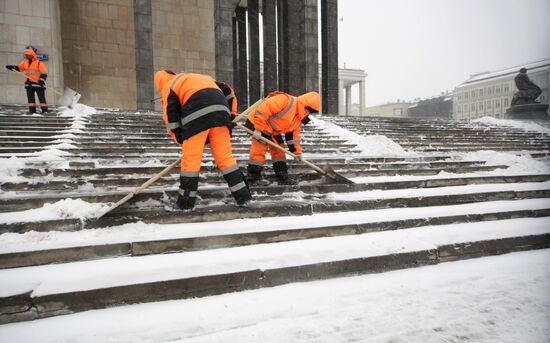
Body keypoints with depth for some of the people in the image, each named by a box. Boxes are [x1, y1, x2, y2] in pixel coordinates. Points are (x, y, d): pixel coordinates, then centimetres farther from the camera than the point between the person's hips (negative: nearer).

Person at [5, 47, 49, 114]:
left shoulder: (39, 63, -7)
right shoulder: (25, 62, 13)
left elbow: (44, 73, -15)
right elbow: (19, 67, 19)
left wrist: (42, 80, -28)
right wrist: (12, 67, 0)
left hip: (38, 83, -7)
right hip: (29, 83, 7)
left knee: (41, 98, -5)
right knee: (30, 98, 8)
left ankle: (44, 110, -5)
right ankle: (32, 110, 13)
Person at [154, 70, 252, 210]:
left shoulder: (168, 87, 22)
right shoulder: (201, 78, 38)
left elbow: (171, 117, 10)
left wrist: (181, 140, 16)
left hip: (197, 114, -5)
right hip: (220, 109, 5)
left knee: (190, 158, 3)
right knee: (224, 155, 9)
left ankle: (186, 201, 9)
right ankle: (243, 195, 7)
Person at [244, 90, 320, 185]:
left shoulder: (299, 117, 2)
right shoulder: (285, 100, -28)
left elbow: (294, 133, 10)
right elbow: (263, 109, -33)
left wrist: (297, 151, 6)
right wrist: (258, 128, -31)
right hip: (257, 123, -9)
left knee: (279, 150, 9)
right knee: (259, 150, -12)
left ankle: (282, 176, 17)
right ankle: (253, 176, -2)